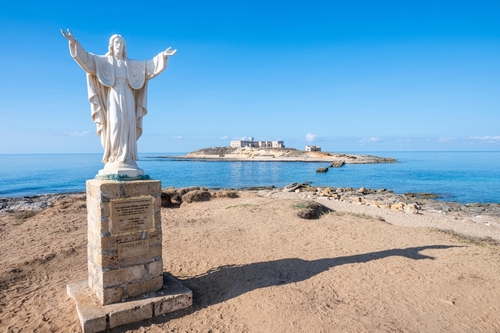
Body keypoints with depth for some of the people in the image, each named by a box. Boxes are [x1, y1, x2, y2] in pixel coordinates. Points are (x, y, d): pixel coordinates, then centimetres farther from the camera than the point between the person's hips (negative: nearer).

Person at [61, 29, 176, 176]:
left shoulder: (131, 63, 19)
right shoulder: (105, 61, 10)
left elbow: (149, 64, 18)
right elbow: (87, 57, -2)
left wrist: (163, 55, 10)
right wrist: (74, 42, -15)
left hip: (128, 98, 3)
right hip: (113, 97, -3)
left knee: (128, 127, -4)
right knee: (115, 125, -16)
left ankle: (127, 160, -4)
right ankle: (114, 160, -15)